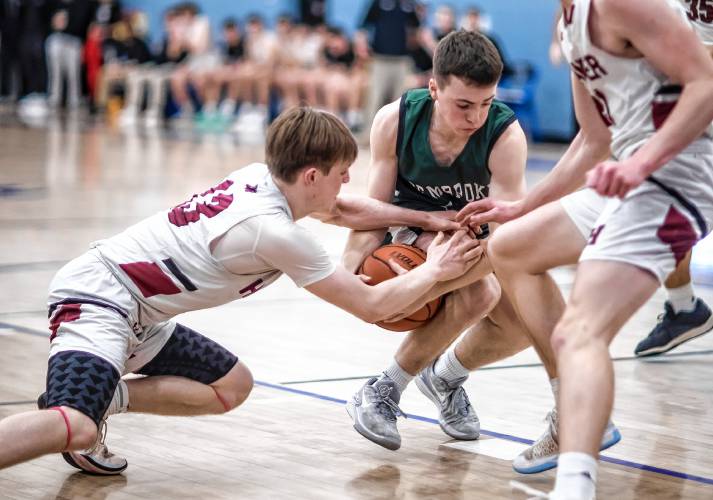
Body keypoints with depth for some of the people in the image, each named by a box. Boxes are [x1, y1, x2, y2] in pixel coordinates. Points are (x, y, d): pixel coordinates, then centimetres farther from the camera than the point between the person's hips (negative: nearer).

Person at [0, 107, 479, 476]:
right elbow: (372, 305, -12)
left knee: (232, 387, 18)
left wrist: (427, 218, 20)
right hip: (97, 298, -10)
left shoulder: (262, 177, 3)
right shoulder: (277, 232, -22)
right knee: (73, 429, -33)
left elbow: (345, 210, 24)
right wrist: (434, 269, 2)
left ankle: (105, 398, 11)